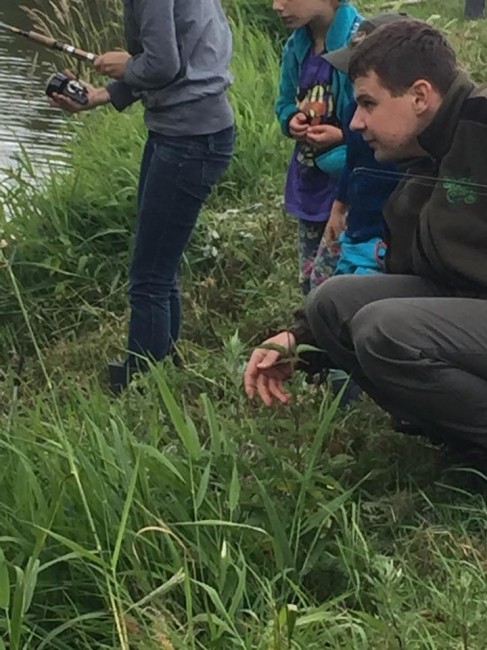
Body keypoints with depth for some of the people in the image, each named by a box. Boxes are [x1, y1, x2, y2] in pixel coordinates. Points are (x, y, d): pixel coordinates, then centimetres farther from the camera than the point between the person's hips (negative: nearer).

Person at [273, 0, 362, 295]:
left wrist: (343, 135, -26)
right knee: (309, 281, 16)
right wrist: (292, 120, -4)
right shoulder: (297, 46, 3)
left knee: (326, 283, -7)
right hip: (309, 182, 8)